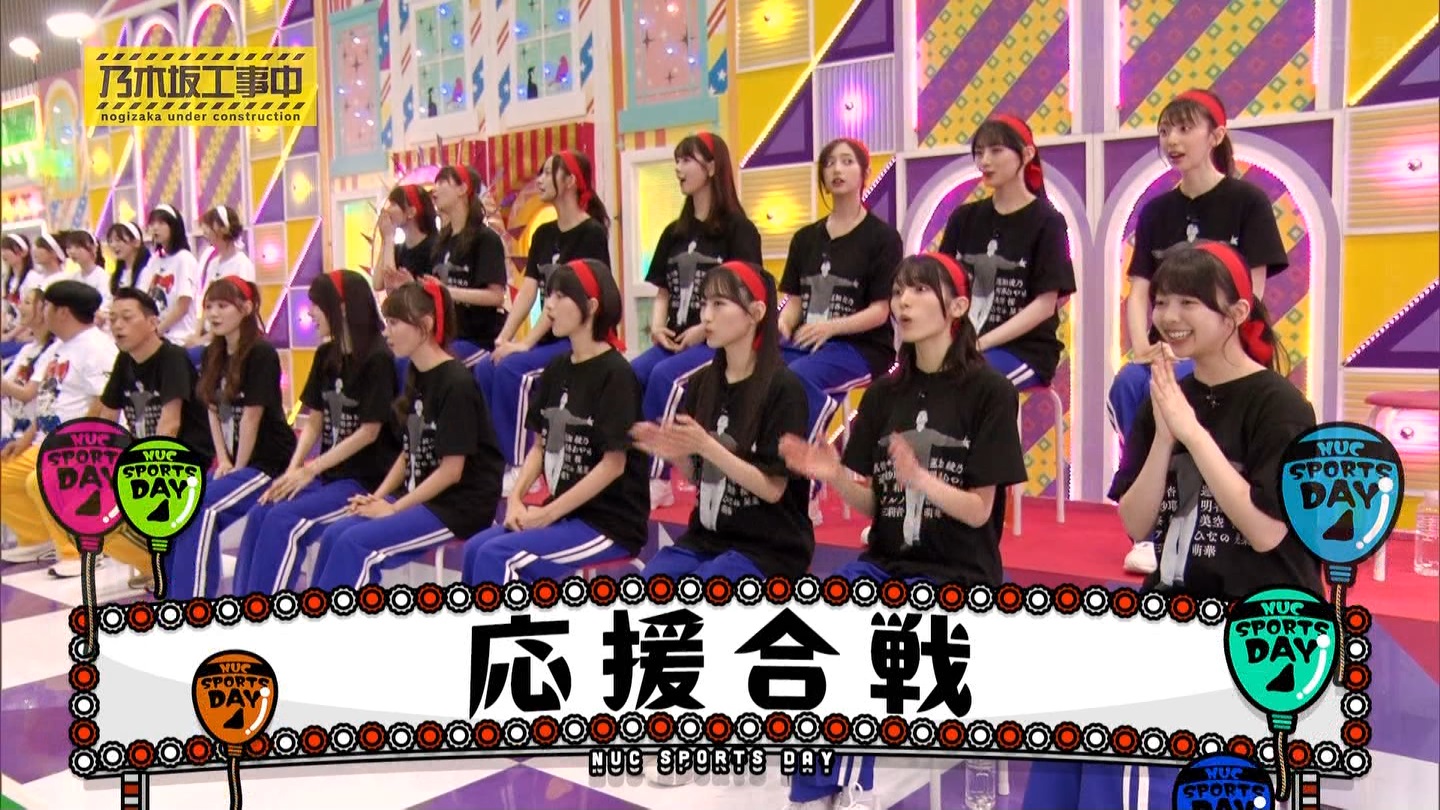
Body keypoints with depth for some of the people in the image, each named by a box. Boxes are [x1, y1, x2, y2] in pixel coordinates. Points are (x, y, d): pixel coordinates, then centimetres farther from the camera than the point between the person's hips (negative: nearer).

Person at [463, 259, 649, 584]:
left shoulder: (615, 374, -14)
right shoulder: (556, 369, 9)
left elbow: (613, 463, -17)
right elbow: (540, 445, 12)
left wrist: (549, 513, -15)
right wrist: (516, 497, -4)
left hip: (611, 522, -7)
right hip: (561, 514, 7)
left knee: (495, 556, -19)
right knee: (475, 548, -7)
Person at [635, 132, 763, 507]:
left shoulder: (738, 229, -1)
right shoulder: (674, 232, 18)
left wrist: (702, 331, -17)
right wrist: (658, 325, -2)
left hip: (720, 341, -6)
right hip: (674, 340, 6)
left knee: (664, 376, -31)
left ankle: (655, 477, -24)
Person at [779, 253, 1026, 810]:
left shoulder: (990, 391, -8)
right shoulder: (884, 393, 7)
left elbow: (978, 510, -10)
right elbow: (869, 505, 7)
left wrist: (917, 477, -28)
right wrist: (834, 476, -14)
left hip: (958, 576, -5)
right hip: (886, 564, 5)